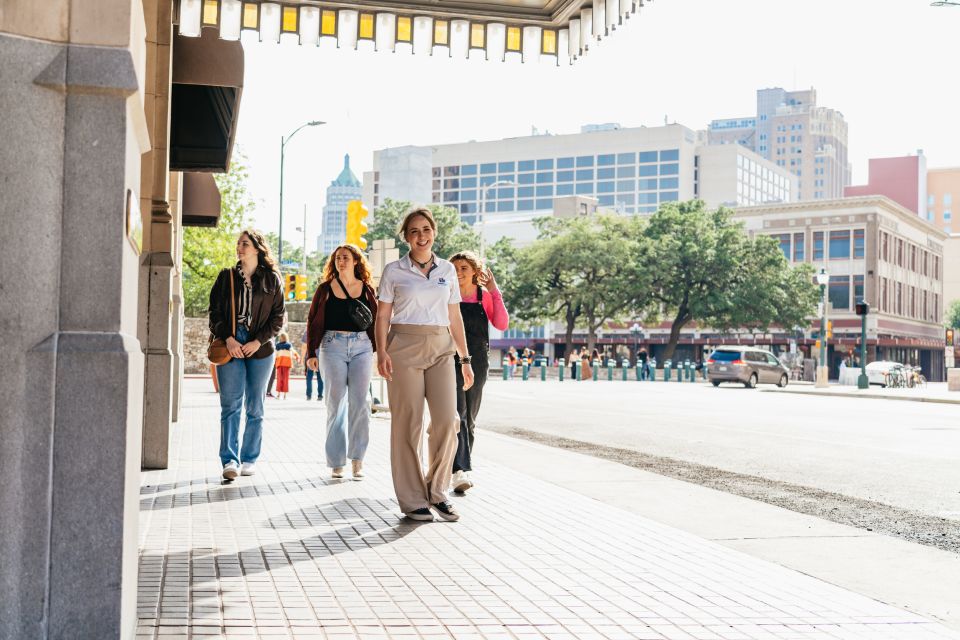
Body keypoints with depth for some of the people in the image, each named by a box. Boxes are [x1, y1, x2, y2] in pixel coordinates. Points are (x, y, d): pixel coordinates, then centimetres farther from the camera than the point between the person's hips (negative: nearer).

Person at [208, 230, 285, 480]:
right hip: (231, 346, 0)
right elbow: (215, 312, 6)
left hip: (260, 348, 0)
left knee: (255, 407, 5)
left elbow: (278, 318, 4)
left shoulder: (272, 280, 6)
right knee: (230, 405, -8)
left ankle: (249, 459, 12)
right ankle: (230, 459, -10)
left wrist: (258, 341, -8)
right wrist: (228, 338, -9)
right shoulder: (226, 277, 9)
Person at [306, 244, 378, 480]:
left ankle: (357, 458, 3)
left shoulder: (367, 289, 10)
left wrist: (380, 350, 4)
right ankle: (337, 462, 6)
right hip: (333, 346, 0)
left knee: (359, 403, -6)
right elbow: (313, 321, 8)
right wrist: (312, 353, 2)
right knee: (336, 404, 1)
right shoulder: (325, 289, 8)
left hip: (361, 347, 1)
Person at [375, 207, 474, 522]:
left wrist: (465, 358, 12)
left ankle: (436, 491, 9)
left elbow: (455, 318, 15)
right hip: (405, 347, -2)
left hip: (441, 349, 3)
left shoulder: (448, 270, 13)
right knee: (408, 423, -2)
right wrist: (382, 351, -12)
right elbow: (383, 315, 3)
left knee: (447, 419, -10)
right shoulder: (394, 271, 5)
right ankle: (413, 500, 7)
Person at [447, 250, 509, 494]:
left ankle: (461, 468, 21)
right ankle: (460, 471, -24)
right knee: (457, 414, -16)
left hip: (477, 361, 3)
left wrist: (495, 293, -7)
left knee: (469, 417, 9)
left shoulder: (485, 296, 8)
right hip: (451, 359, -3)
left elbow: (501, 325, -4)